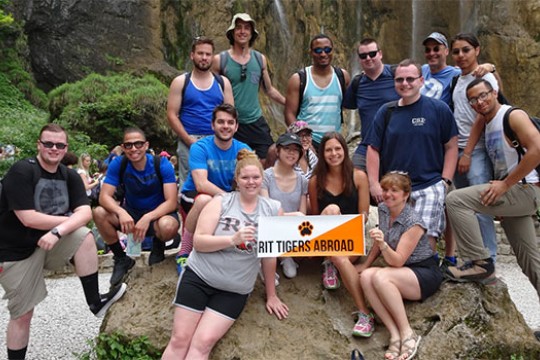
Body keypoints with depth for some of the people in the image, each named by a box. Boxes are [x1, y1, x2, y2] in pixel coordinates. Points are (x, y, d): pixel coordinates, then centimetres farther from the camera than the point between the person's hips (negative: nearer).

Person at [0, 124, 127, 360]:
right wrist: (71, 220, -16)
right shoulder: (21, 171, -18)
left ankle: (95, 302, -15)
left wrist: (58, 231, -31)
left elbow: (85, 212, -14)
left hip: (53, 242, 4)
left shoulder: (70, 176, -1)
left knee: (84, 236, -23)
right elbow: (28, 219, -25)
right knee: (22, 314, 0)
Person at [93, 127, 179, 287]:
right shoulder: (118, 164, -11)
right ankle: (121, 258, -1)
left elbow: (171, 202, -22)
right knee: (99, 213, -23)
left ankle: (158, 246, 2)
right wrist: (121, 212, -37)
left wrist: (148, 218, -38)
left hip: (158, 213, -3)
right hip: (131, 212, 3)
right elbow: (104, 196, -16)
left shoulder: (162, 165, -18)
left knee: (167, 226, -38)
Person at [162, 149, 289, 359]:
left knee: (203, 343, -11)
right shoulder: (221, 202, -4)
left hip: (235, 291, 0)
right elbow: (198, 242, -10)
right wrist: (233, 239, -25)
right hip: (198, 277, 0)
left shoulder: (273, 209, -1)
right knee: (180, 339, -1)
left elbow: (270, 254, 6)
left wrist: (271, 295, 10)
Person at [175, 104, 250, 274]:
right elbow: (201, 184, -29)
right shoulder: (200, 148, -17)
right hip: (193, 197, -4)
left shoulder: (243, 150, -4)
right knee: (205, 200, -38)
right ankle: (183, 253, -20)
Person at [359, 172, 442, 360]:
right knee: (366, 277, -24)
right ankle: (395, 334, -27)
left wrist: (383, 244, -39)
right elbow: (379, 244, 16)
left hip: (426, 275, -7)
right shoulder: (383, 209, 0)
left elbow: (397, 261, -23)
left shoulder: (413, 223, -21)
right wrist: (366, 264, 17)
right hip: (401, 273, 7)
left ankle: (408, 334, -24)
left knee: (380, 277, -33)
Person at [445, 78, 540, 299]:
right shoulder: (487, 125, 17)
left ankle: (480, 263, -16)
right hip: (510, 193, 9)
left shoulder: (513, 116, -8)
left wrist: (506, 184, -20)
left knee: (456, 199, -21)